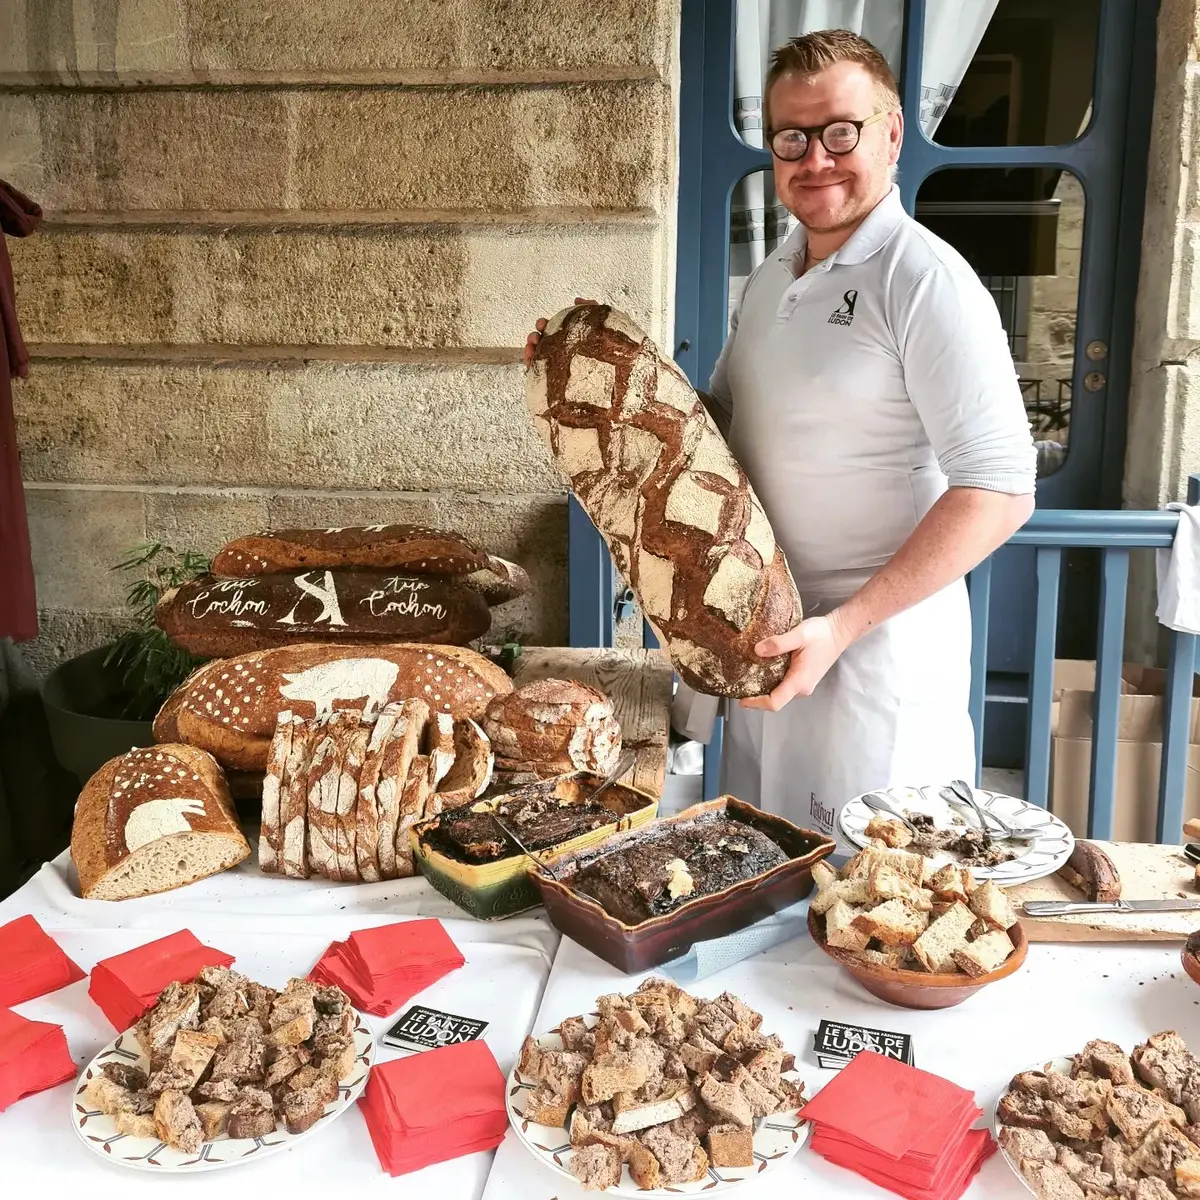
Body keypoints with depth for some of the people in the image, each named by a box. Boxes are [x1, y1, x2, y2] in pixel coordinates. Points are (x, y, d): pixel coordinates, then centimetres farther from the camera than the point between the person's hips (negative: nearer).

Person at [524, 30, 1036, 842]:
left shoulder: (926, 281, -15)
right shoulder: (769, 280, 10)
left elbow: (999, 491, -20)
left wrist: (845, 624, -23)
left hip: (879, 637, -7)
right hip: (766, 634, 8)